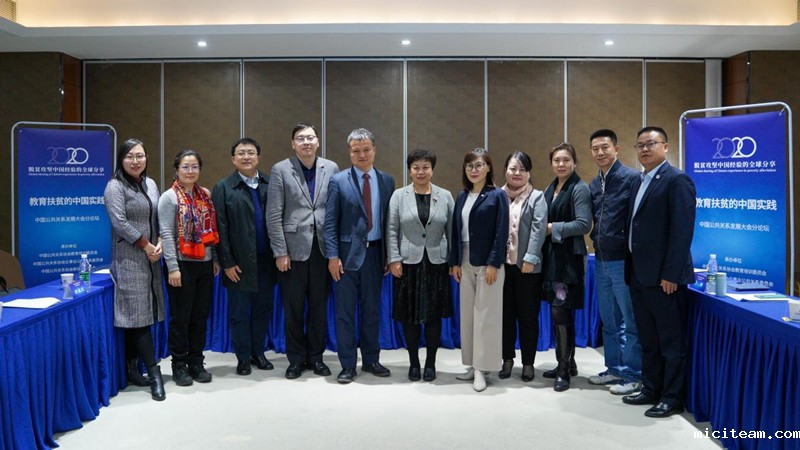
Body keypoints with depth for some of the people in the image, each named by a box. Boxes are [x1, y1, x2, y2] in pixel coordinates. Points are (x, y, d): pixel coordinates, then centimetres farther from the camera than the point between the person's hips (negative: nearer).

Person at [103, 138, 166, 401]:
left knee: (138, 315, 9)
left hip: (150, 258, 6)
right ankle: (154, 373, -4)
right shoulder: (115, 187, -6)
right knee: (137, 314, -6)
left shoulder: (151, 184, 14)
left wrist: (159, 244, -2)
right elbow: (120, 222, -14)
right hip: (129, 259, -6)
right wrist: (146, 246, -11)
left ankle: (132, 369, 18)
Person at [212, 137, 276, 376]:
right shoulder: (223, 187, -2)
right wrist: (227, 262, -9)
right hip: (239, 262, -2)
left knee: (263, 309, 11)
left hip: (266, 260, 2)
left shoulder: (270, 184, 4)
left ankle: (258, 352, 27)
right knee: (239, 312, 8)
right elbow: (220, 227, -5)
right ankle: (243, 358, 21)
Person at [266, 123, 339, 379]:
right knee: (293, 308, 7)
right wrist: (280, 251, -8)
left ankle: (315, 357, 24)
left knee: (319, 307, 10)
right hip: (294, 249, -2)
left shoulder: (331, 168, 5)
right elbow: (273, 215, -4)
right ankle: (296, 359, 21)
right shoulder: (281, 170, -1)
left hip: (323, 248, 2)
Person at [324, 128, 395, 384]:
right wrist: (332, 256, -11)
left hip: (375, 252, 3)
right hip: (348, 252, -3)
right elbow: (330, 222, -5)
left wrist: (390, 254, 4)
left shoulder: (387, 181, 7)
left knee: (372, 310, 12)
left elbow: (390, 220, 8)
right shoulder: (338, 181, -2)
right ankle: (348, 365, 13)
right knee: (345, 311, 3)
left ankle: (371, 360, 24)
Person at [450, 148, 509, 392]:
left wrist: (493, 264, -16)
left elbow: (501, 232, -10)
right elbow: (456, 231, 11)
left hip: (488, 262, -6)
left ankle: (481, 368, 5)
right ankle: (472, 365, 19)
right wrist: (455, 262, 5)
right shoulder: (462, 196, 10)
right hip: (466, 262, 6)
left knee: (485, 314, -2)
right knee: (467, 313, 9)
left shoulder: (498, 195, -6)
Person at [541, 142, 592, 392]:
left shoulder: (579, 189, -9)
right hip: (552, 256, 8)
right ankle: (567, 364, 25)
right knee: (561, 313, 13)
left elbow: (584, 224, -18)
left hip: (569, 257, -8)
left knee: (560, 311, -9)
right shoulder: (550, 189, 14)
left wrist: (553, 228, -14)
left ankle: (564, 369, 2)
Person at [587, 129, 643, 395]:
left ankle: (633, 375, 12)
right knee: (608, 320, 16)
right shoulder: (593, 185, 11)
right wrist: (595, 239, 8)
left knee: (629, 321, 1)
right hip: (601, 260, 8)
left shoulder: (631, 178, -11)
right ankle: (614, 368, 28)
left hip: (623, 260, -8)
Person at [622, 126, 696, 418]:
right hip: (639, 274, 8)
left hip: (663, 276, -8)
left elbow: (682, 230, -16)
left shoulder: (676, 180, -10)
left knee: (672, 340, 3)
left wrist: (671, 274, -19)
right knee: (648, 339, 17)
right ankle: (651, 389, 29)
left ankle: (672, 398, 14)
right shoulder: (638, 182, 16)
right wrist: (631, 268, 11)